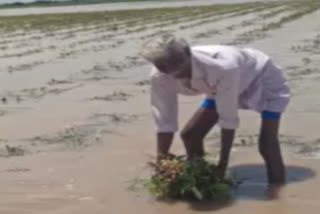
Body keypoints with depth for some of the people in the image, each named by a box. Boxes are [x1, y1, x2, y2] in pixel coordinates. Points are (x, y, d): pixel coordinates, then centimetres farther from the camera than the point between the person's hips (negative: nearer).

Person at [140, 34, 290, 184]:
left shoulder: (223, 67, -44)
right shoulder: (160, 77, -27)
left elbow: (228, 118, -34)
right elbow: (164, 123, -17)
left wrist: (223, 164, -27)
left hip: (265, 81, -6)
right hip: (221, 87, 6)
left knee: (267, 145, -21)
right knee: (189, 135, 1)